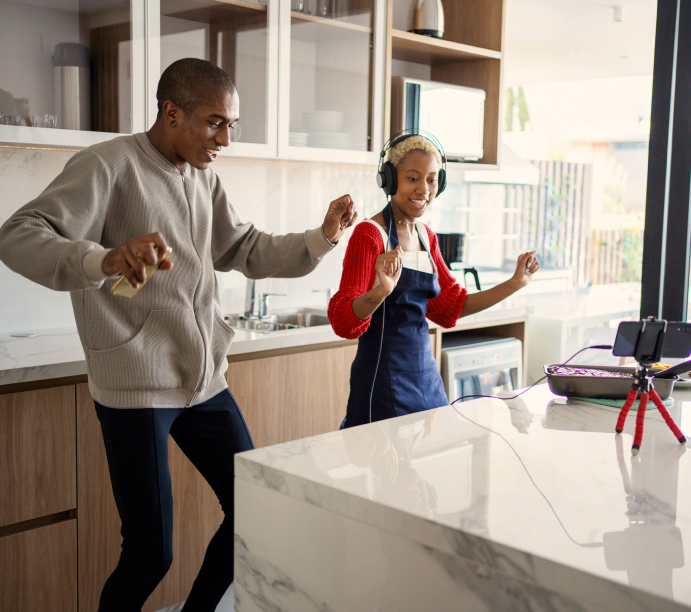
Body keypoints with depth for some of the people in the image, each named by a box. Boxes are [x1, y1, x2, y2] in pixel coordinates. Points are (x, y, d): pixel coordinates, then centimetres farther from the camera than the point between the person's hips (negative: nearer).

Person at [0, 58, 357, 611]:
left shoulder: (204, 179, 14)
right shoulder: (108, 165, -10)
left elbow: (248, 251, 19)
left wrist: (322, 237, 3)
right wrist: (104, 260, -39)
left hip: (206, 382, 8)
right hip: (136, 389, -7)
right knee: (151, 552, -4)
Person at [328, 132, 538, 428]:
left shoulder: (426, 237, 11)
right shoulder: (370, 234, -11)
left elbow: (449, 306, 19)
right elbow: (343, 321, -19)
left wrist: (515, 283, 16)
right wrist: (380, 291, -38)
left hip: (426, 373, 7)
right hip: (384, 378, -7)